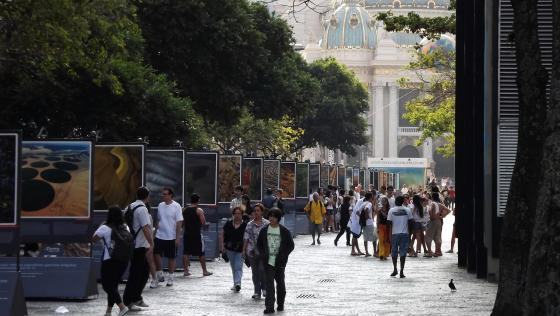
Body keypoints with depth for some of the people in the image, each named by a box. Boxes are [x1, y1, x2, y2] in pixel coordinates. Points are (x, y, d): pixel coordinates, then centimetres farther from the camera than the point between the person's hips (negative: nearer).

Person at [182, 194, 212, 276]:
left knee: (186, 252, 8)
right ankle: (204, 271, 9)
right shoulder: (199, 210, -9)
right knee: (201, 253, 4)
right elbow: (203, 222, -13)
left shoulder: (185, 210, 5)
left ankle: (186, 271, 6)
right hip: (197, 234, -4)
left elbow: (182, 222, 9)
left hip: (187, 233, 4)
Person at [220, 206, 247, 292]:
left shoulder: (245, 225, -6)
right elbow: (222, 235, 7)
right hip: (230, 249, 4)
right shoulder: (228, 224, 3)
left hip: (240, 250, -4)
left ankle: (238, 283, -21)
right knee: (233, 267, 13)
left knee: (238, 267, -13)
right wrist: (222, 246, -1)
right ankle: (236, 284, 23)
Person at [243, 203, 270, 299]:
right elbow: (246, 238, 11)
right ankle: (257, 291, 12)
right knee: (255, 272, 5)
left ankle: (264, 288, 7)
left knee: (262, 269, -14)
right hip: (252, 251, 3)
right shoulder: (249, 225, 10)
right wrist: (244, 250, 5)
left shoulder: (267, 224, 2)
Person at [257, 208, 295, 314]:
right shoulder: (264, 230, 4)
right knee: (269, 283, -6)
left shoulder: (284, 231, -2)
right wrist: (263, 254, -1)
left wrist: (284, 255, -7)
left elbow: (291, 245, 3)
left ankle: (280, 304, 25)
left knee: (280, 283, 10)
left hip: (280, 262, 0)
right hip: (268, 262, 0)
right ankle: (269, 306, -9)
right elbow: (259, 244, 13)